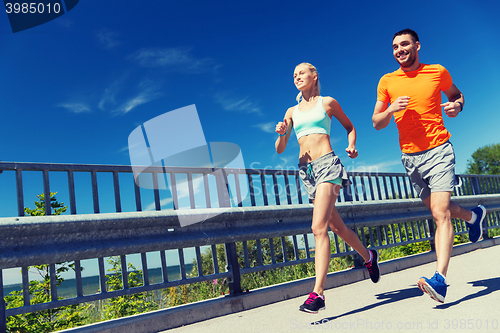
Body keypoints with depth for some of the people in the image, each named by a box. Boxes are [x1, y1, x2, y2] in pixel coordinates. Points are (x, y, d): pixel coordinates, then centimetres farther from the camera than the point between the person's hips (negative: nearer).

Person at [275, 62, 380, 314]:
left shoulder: (327, 102, 9)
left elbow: (350, 127, 20)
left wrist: (352, 146, 0)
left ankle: (317, 293, -19)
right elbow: (279, 150, 13)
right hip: (305, 170, 5)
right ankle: (368, 256, 39)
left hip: (327, 164, -5)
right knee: (337, 227, 13)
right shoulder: (292, 112, 17)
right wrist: (281, 134, -8)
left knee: (319, 228, -19)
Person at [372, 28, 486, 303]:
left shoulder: (438, 72, 3)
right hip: (409, 156, 4)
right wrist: (391, 109, -14)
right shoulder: (387, 81, 5)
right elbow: (376, 123, 6)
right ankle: (474, 216, 49)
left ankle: (440, 280, -21)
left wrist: (457, 105, -3)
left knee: (440, 212, -16)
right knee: (436, 209, 16)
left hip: (438, 150, -3)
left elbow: (455, 93, 21)